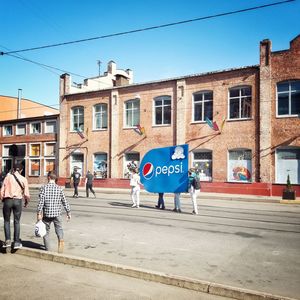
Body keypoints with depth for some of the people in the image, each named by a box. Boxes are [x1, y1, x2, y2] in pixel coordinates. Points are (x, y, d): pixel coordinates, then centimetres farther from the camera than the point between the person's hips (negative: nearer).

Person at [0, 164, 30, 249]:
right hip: (17, 201, 0)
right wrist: (26, 201, 17)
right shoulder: (23, 179, -1)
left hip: (7, 200, 0)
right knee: (16, 221, 10)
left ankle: (8, 240, 5)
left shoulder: (8, 177, 0)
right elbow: (26, 194, -3)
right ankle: (16, 242, 10)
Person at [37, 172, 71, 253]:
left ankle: (47, 249, 18)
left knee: (46, 231, 13)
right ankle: (61, 239, -21)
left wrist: (39, 213, -5)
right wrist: (68, 212, 10)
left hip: (46, 213, 0)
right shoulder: (59, 188, 0)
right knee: (59, 228, 8)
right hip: (57, 213, 1)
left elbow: (41, 201, -10)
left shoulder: (44, 188, -5)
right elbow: (65, 201, 3)